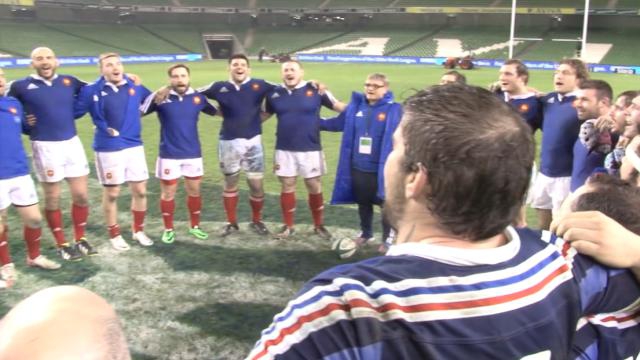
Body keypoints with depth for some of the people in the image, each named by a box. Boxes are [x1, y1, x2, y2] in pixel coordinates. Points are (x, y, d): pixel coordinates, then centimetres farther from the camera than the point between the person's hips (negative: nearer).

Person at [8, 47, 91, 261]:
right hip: (45, 147, -3)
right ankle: (62, 245, 20)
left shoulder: (69, 82, 5)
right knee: (52, 198, 6)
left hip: (72, 142, 3)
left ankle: (80, 239, 26)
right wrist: (25, 126, -5)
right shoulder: (21, 86, -4)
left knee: (81, 195, 7)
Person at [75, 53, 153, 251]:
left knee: (140, 191, 9)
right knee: (111, 194, 7)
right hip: (108, 149, -3)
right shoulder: (91, 91, -9)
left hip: (135, 146, 4)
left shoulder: (135, 87, 2)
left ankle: (138, 230, 30)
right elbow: (74, 112, -6)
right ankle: (114, 235, 25)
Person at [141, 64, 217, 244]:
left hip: (193, 154, 3)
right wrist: (156, 96, -25)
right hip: (169, 155, -2)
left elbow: (217, 111, 13)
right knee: (168, 194, 9)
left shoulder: (198, 98, -1)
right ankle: (168, 229, 25)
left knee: (194, 191, 13)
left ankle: (195, 226, 31)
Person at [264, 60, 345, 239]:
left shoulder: (315, 90, -6)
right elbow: (264, 115, 15)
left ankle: (318, 225, 24)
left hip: (310, 149, -2)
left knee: (314, 187, 8)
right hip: (284, 150, 2)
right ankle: (288, 226, 23)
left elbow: (339, 106, -4)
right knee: (287, 186, 10)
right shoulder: (274, 93, 3)